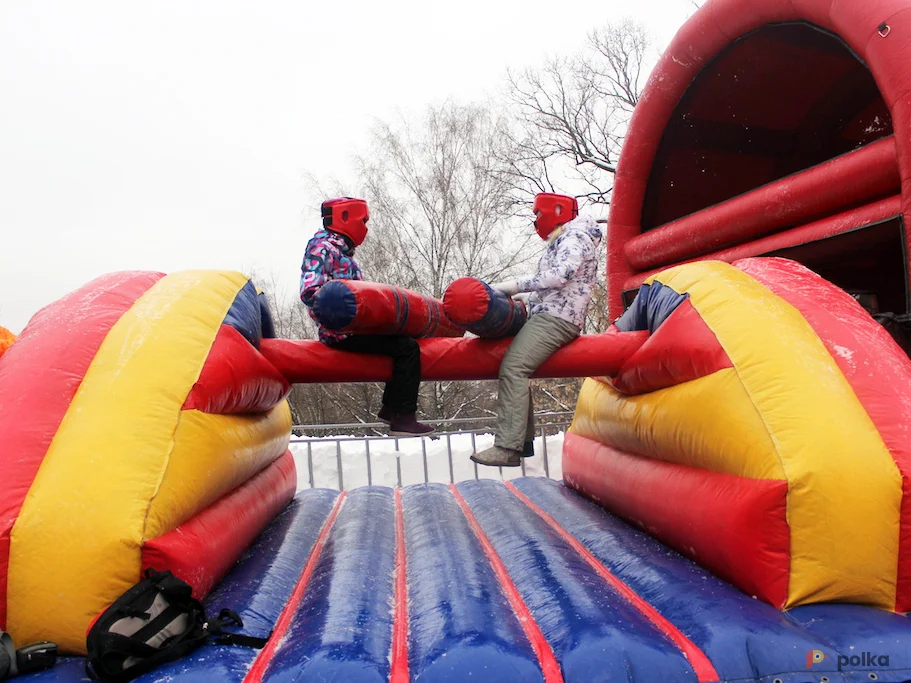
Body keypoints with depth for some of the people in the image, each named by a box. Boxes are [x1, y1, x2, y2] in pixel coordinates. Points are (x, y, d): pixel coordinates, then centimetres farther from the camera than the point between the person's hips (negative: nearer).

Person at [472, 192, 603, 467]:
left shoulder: (576, 236, -4)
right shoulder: (560, 243, 27)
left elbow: (559, 276, -21)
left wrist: (515, 286, -19)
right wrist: (518, 299, 11)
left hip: (556, 318, -10)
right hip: (545, 315, 10)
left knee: (513, 368, -23)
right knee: (516, 369, 4)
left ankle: (508, 447, -28)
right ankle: (523, 440, 7)